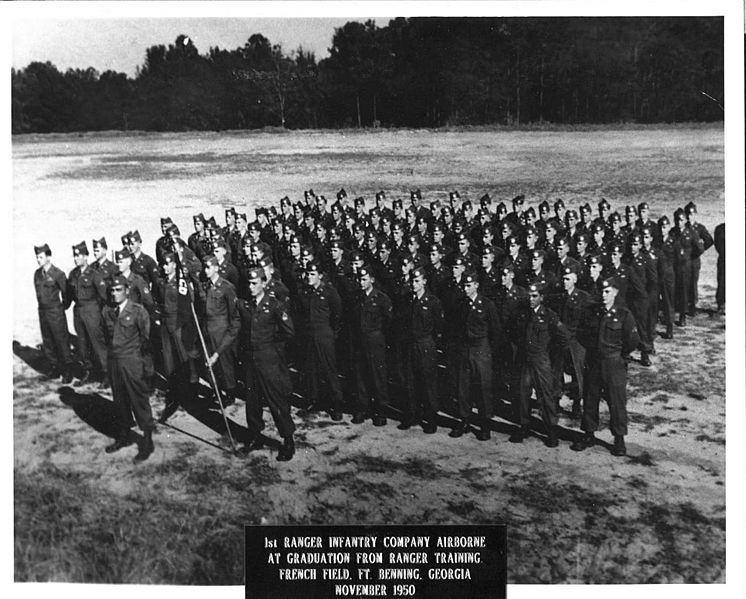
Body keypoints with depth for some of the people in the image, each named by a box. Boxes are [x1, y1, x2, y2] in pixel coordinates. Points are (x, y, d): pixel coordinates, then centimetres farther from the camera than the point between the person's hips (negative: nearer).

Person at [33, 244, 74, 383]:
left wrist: (62, 306, 3)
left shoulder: (58, 274, -12)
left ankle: (67, 371, 5)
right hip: (42, 311, 7)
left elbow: (66, 292, -5)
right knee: (47, 343, 11)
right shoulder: (37, 274, 7)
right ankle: (55, 368, 22)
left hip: (55, 312, -7)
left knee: (62, 342, -2)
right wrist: (42, 304, 15)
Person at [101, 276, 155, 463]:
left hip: (132, 362, -6)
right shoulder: (107, 311, 6)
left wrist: (135, 350, 6)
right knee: (120, 400, 16)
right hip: (113, 361, 6)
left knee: (139, 400, -1)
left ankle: (147, 442, 7)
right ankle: (124, 436, 30)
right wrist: (113, 349, 12)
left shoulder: (138, 311, -10)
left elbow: (146, 335, -3)